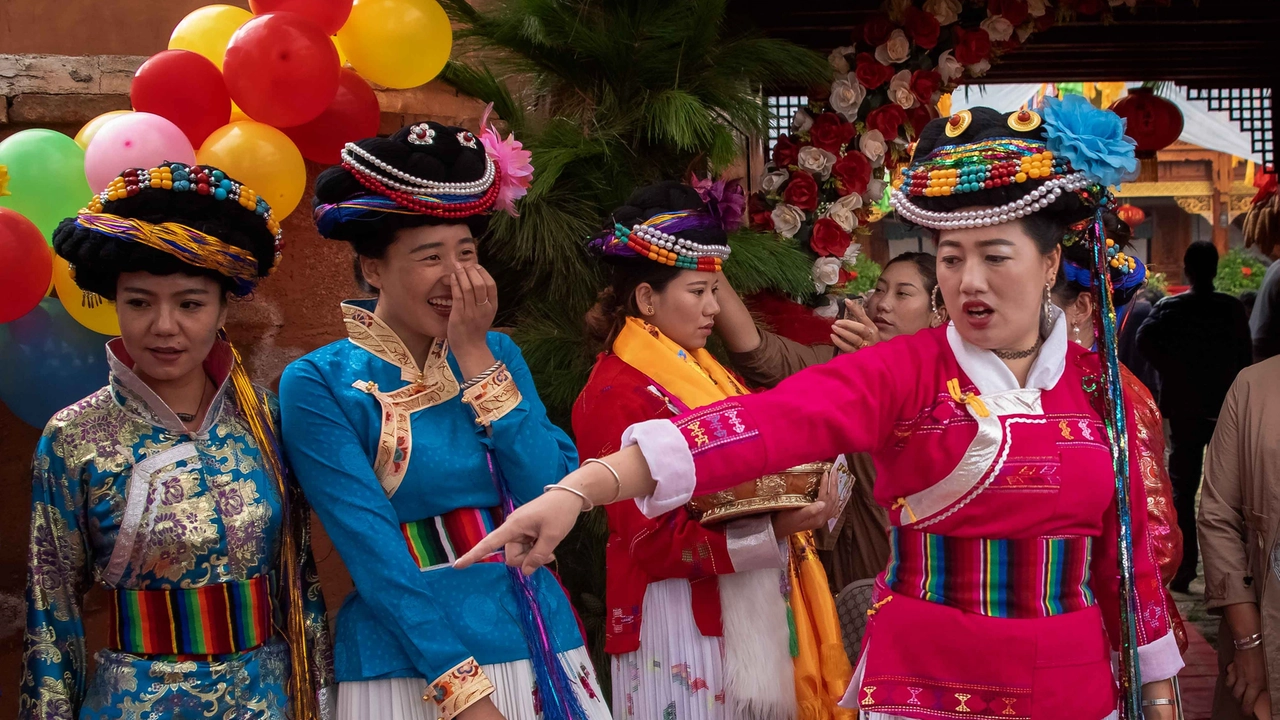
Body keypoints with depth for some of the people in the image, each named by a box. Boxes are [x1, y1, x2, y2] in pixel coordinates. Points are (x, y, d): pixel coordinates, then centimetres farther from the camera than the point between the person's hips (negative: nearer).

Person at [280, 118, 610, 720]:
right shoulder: (319, 385, -8)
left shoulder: (495, 353, 5)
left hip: (541, 643, 4)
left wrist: (476, 359, -11)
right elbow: (376, 556, -14)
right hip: (411, 664, -4)